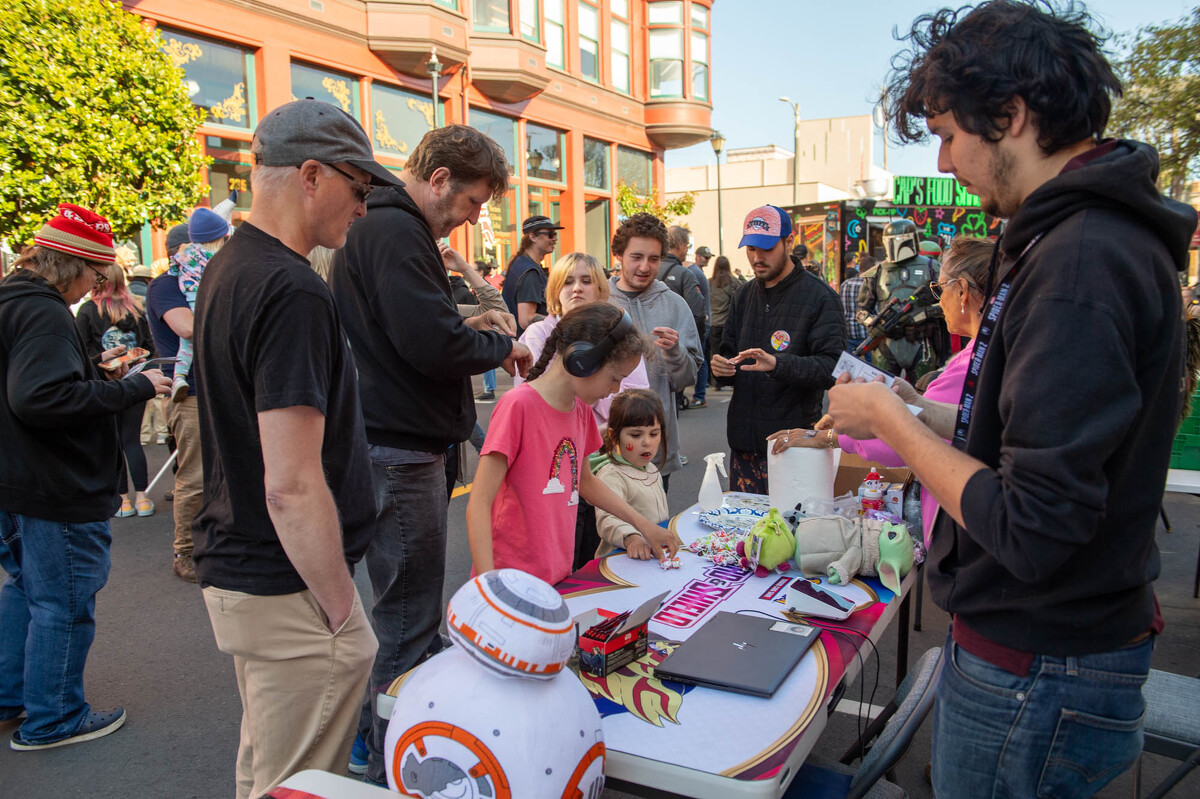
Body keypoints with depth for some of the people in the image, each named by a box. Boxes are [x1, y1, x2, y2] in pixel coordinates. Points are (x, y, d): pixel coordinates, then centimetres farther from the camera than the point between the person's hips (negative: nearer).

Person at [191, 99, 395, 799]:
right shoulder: (292, 293, -22)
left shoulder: (227, 267, 9)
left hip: (236, 573, 10)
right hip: (289, 592, -10)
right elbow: (292, 487, -26)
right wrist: (342, 615, -16)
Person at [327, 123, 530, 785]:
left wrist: (465, 327, 10)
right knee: (408, 620, 0)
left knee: (402, 607, 22)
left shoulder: (381, 226, 18)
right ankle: (391, 768, 15)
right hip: (401, 452, -11)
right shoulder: (395, 232, -17)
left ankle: (373, 738, 38)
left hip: (393, 448, 11)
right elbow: (433, 344, -25)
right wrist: (500, 346, -8)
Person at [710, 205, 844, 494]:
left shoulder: (819, 297, -6)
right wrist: (721, 366, 0)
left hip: (794, 442, -5)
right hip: (744, 442, 6)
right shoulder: (745, 295, 15)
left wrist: (778, 364, -28)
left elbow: (833, 367, -14)